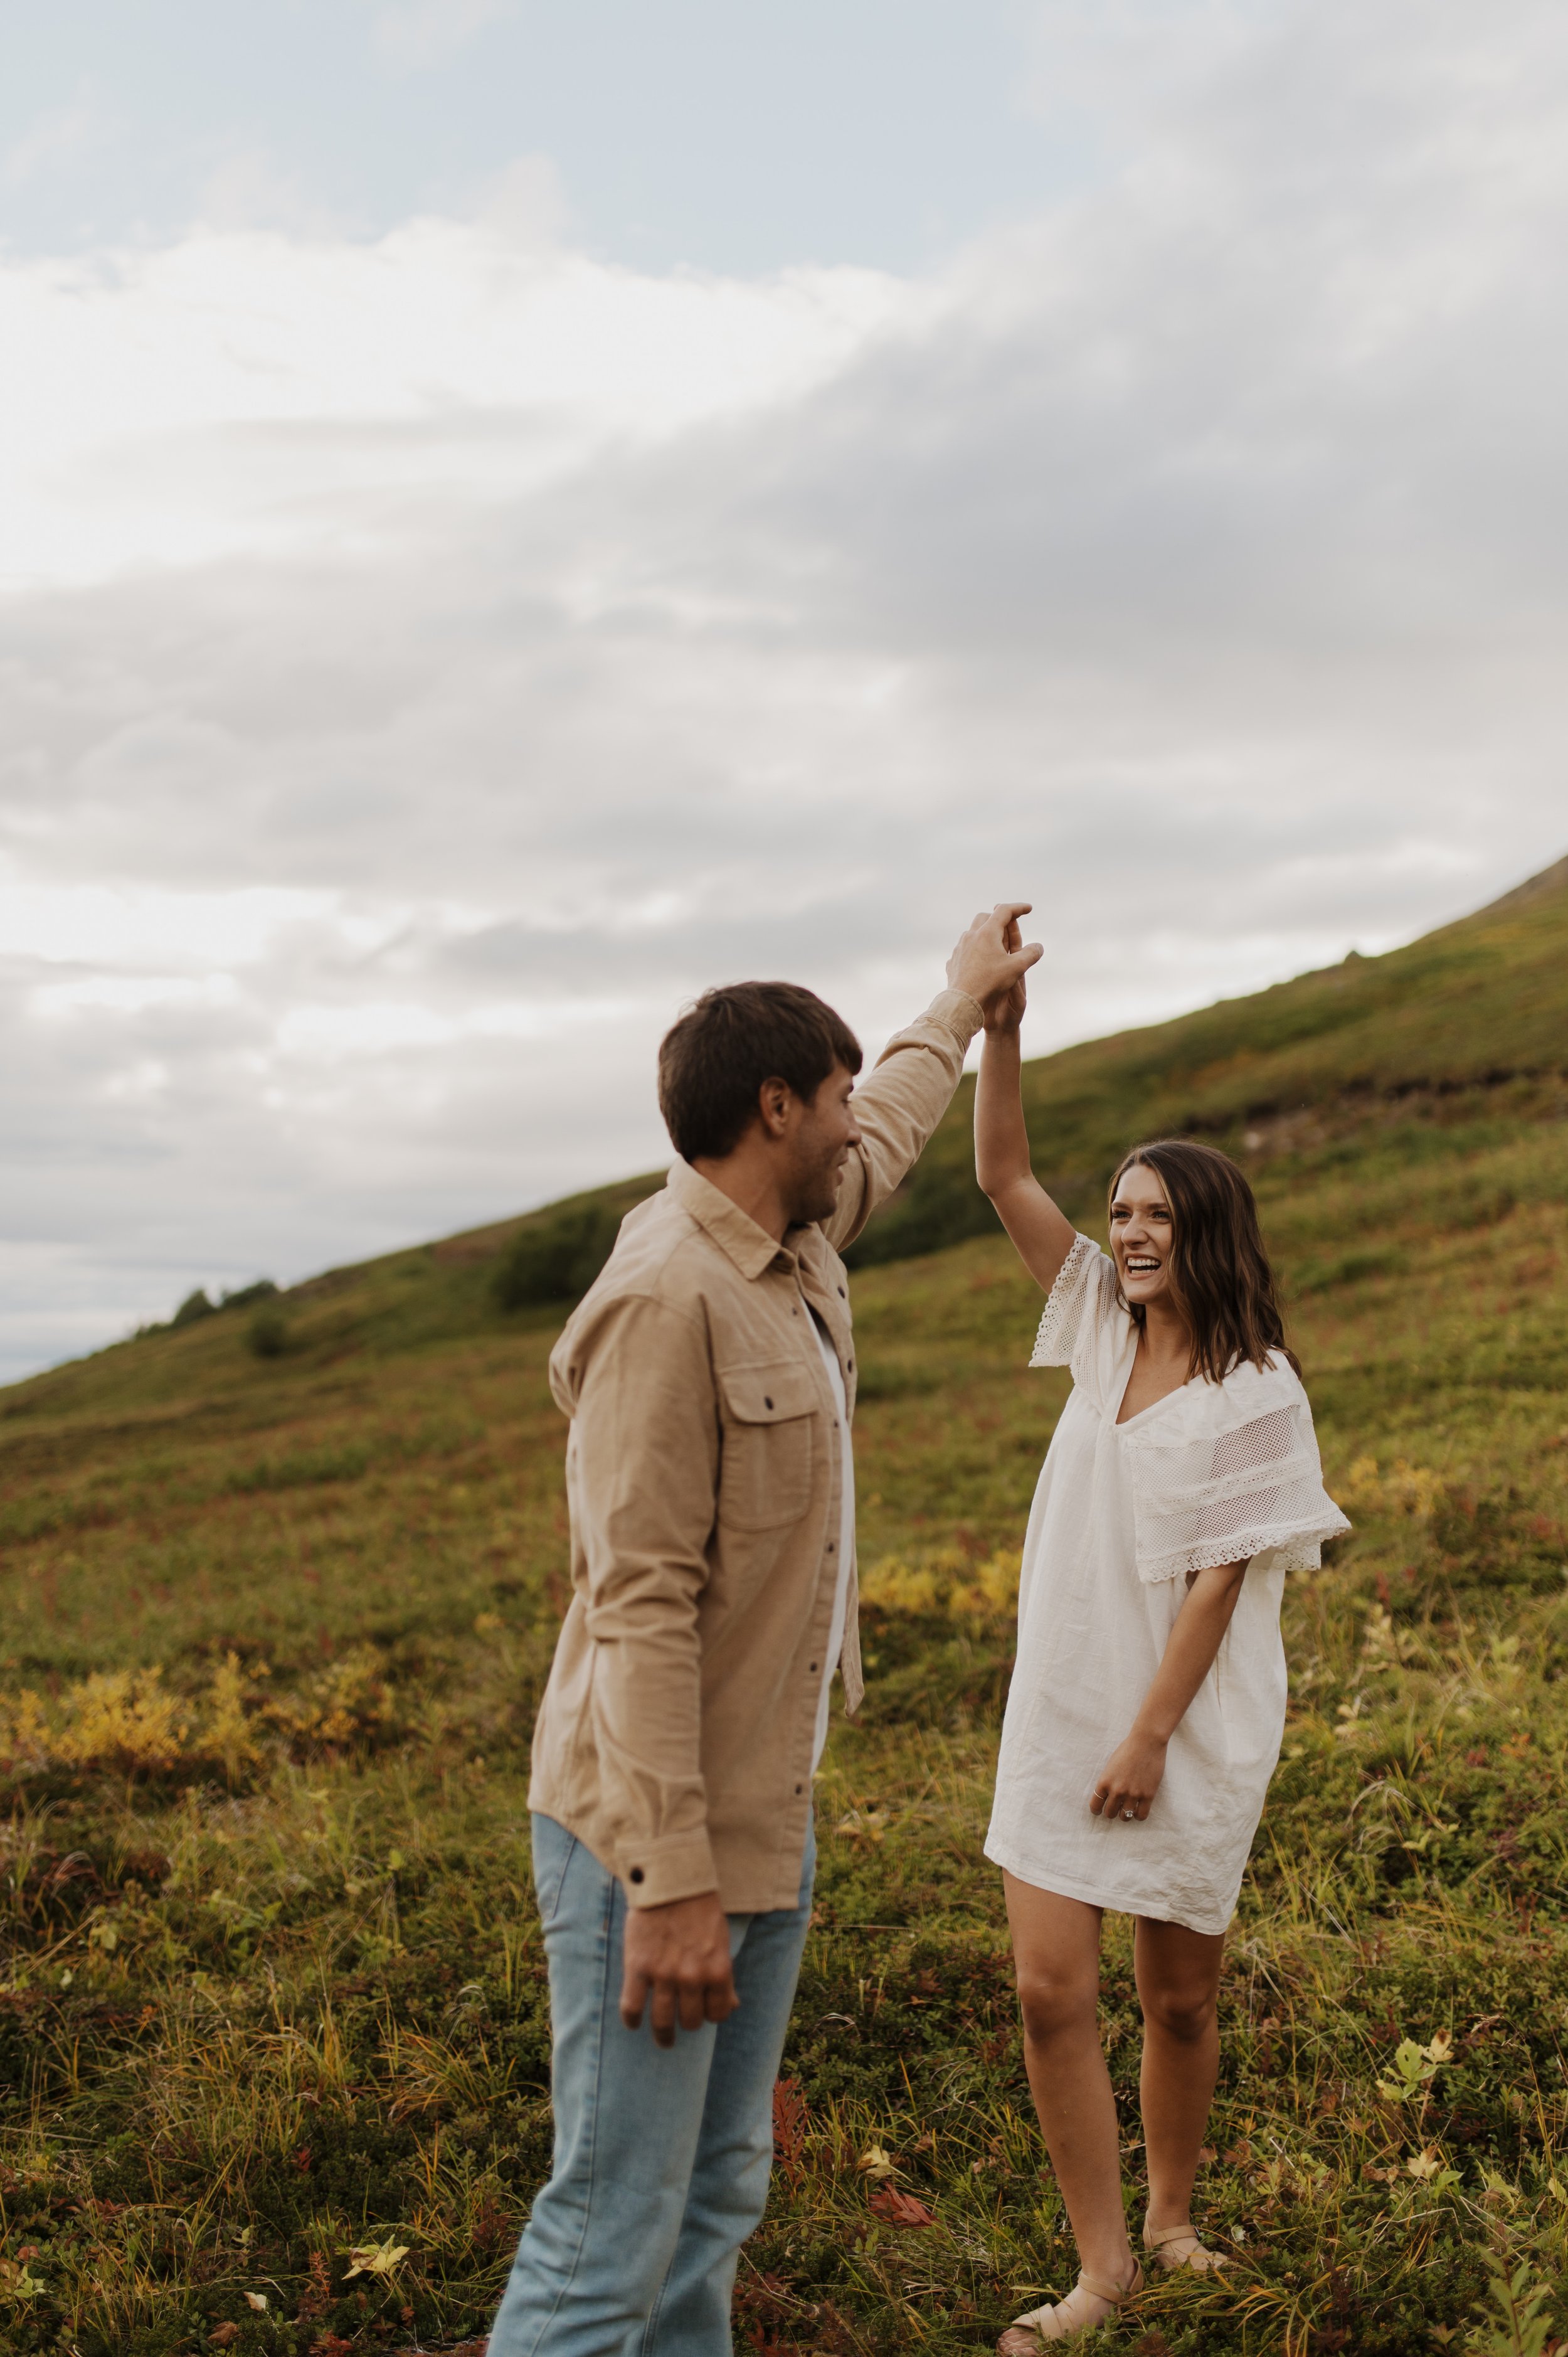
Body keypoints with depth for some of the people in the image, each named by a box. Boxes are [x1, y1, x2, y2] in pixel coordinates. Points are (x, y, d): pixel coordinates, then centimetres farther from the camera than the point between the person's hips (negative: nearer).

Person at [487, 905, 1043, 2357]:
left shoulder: (797, 1250, 9)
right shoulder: (665, 1298, -20)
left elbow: (884, 1141, 33)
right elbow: (640, 1609, -24)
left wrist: (963, 1004, 48)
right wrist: (671, 1887, -25)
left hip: (767, 1824, 9)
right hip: (651, 1839, -9)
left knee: (719, 2196, 15)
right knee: (613, 2230, -3)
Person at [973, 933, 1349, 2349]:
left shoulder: (1255, 1393, -11)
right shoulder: (1107, 1322, 4)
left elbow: (1218, 1583, -13)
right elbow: (1004, 1178, -1)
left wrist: (1148, 1738, -15)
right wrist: (999, 1033, -13)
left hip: (1186, 1729, -4)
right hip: (1060, 1713, 4)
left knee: (1180, 1998, 11)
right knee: (1051, 1987, -3)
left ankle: (1172, 2221, 34)